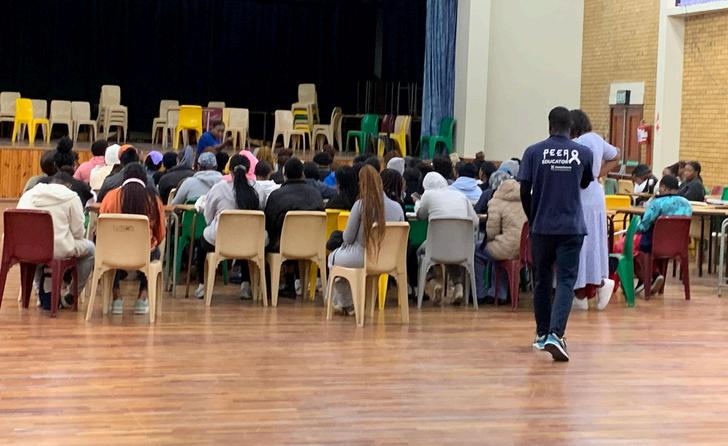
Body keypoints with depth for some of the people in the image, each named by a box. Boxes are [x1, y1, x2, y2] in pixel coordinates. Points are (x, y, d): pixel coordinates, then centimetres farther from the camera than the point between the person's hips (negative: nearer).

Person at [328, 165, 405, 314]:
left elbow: (348, 238, -10)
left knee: (333, 257, 30)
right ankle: (342, 303, 41)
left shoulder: (360, 205, -16)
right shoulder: (397, 208, -5)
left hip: (362, 258, -5)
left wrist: (345, 234, 14)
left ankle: (347, 304, 39)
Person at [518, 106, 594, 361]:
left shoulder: (534, 152, -2)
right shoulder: (583, 153, 0)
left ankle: (543, 334, 25)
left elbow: (524, 192, -2)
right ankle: (555, 334, -19)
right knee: (566, 281, -2)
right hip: (572, 227, -1)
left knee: (542, 281, 15)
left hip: (542, 226, 1)